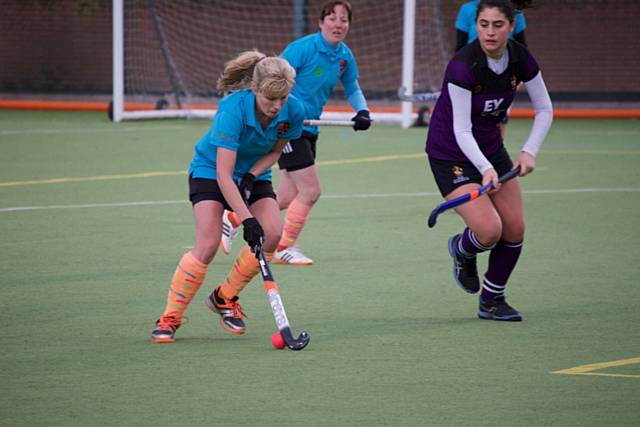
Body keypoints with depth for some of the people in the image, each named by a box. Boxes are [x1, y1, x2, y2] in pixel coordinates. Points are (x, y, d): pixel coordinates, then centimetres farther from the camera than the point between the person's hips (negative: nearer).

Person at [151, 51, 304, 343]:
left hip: (254, 174, 5)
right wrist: (247, 220, -40)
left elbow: (276, 150, 1)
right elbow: (223, 175, -36)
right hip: (210, 172, -5)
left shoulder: (293, 111, -20)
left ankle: (225, 297, 3)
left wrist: (252, 175, -17)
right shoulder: (233, 110, -35)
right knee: (207, 245, -21)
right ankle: (170, 318, -7)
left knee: (273, 232, -18)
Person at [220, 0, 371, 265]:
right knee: (310, 190, -10)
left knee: (288, 198, 8)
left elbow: (353, 89, 20)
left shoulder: (345, 56, 5)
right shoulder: (303, 48, -17)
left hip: (308, 128, 8)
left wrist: (362, 111, 2)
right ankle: (285, 247, 8)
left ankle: (233, 219, 28)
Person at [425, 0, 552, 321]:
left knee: (515, 229, 0)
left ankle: (492, 301, 21)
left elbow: (544, 109, 2)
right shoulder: (463, 66, -28)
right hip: (452, 154, -6)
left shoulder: (521, 60, -11)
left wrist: (529, 151, -11)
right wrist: (486, 168, -39)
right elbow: (461, 131, -27)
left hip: (491, 149, 6)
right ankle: (462, 250, 18)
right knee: (489, 230, -19)